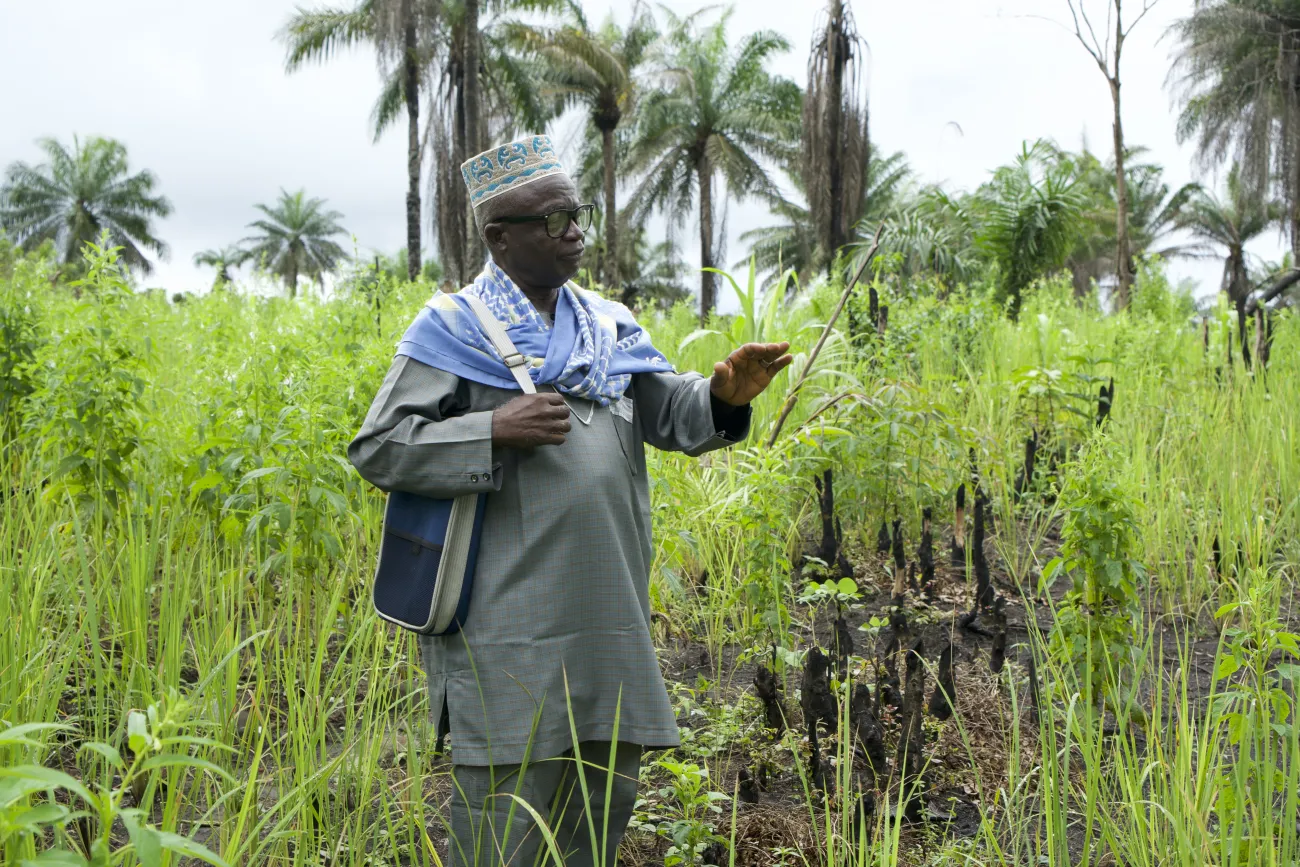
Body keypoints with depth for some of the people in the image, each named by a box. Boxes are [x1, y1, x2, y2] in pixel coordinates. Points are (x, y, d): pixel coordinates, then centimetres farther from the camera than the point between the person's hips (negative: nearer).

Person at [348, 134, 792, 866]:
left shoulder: (607, 325, 14)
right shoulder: (453, 327, -2)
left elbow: (670, 411, 6)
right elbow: (377, 449, -6)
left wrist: (723, 397, -16)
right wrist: (493, 431, -18)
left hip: (606, 623, 6)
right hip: (509, 628, -5)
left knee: (607, 790, 15)